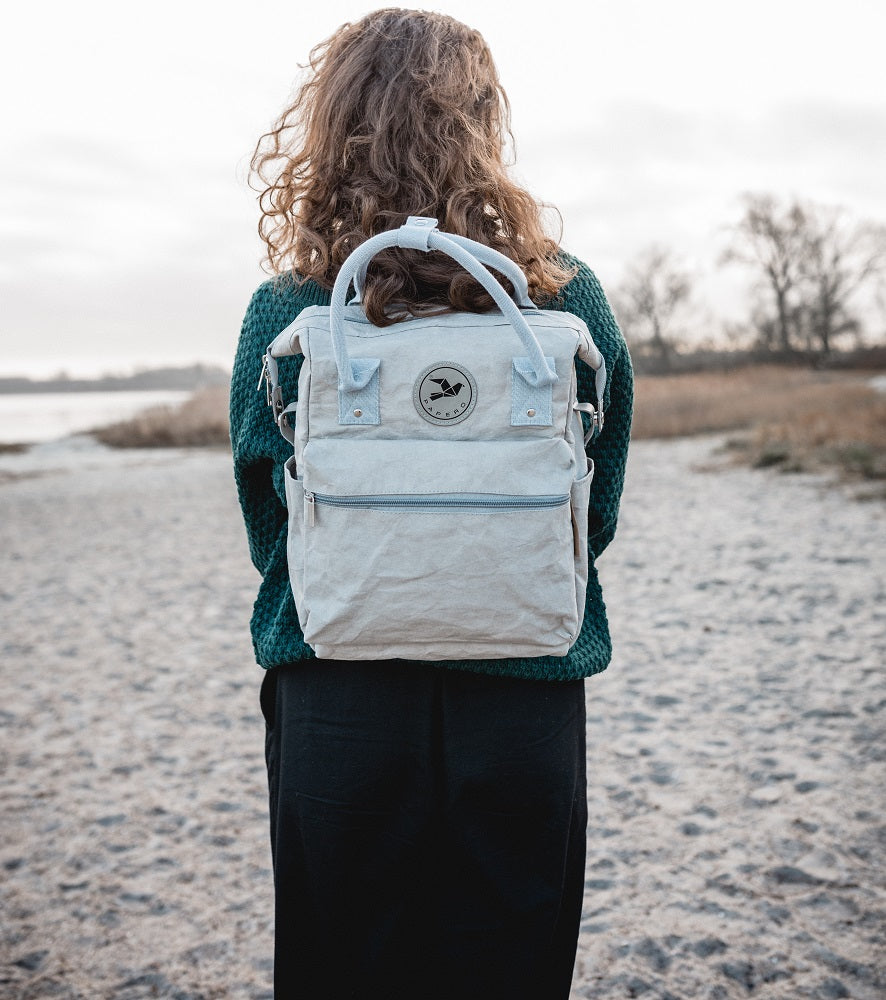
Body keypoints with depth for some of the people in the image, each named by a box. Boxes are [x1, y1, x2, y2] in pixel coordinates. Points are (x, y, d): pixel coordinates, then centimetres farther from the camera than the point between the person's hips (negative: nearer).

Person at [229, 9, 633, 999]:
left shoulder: (285, 314, -7)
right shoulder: (571, 302, -5)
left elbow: (269, 527, 3)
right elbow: (596, 518, 5)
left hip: (336, 709, 0)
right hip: (524, 712, 1)